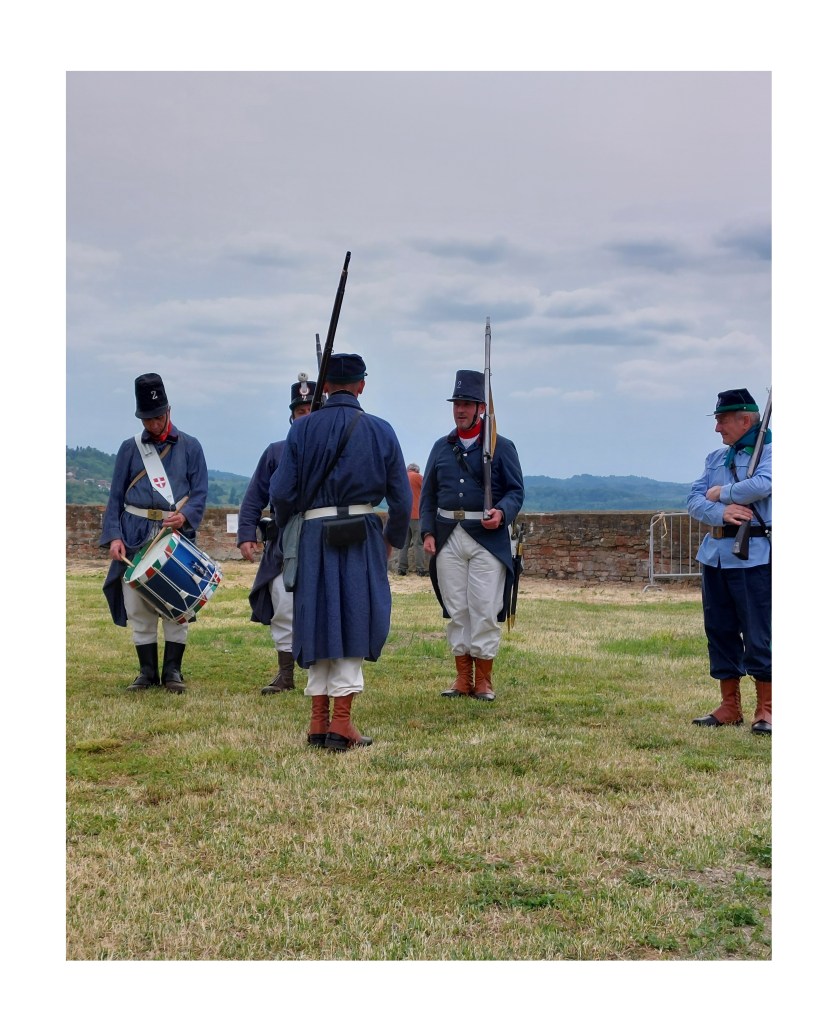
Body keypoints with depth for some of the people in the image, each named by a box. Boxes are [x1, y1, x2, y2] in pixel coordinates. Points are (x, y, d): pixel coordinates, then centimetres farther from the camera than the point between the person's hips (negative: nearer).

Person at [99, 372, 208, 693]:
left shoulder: (189, 446, 8)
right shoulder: (129, 448, 11)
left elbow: (200, 492, 4)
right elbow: (115, 496, 8)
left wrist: (185, 516, -16)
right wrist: (113, 536, -4)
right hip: (136, 537, 1)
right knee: (138, 607, 3)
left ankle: (173, 671, 9)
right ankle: (147, 671, 13)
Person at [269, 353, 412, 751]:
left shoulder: (302, 429, 0)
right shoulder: (380, 430, 1)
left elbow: (281, 493, -3)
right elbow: (402, 499, 3)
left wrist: (286, 528, 17)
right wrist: (391, 540, 18)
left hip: (314, 535, 1)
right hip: (363, 535, -1)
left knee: (318, 621, 9)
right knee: (354, 622, 4)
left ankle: (319, 720, 12)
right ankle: (341, 723, 1)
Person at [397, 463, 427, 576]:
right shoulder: (417, 477, -2)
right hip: (416, 514, -5)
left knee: (404, 543, 6)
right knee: (419, 543, -5)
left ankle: (402, 568, 1)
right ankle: (420, 569, -9)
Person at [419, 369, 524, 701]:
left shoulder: (501, 447, 3)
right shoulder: (441, 447, 13)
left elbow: (516, 491, 1)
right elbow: (428, 493, 14)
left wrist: (501, 513, -19)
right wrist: (427, 532, 3)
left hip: (487, 537, -3)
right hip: (448, 538, 4)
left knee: (485, 609, -3)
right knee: (455, 609, 6)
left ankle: (483, 680, 7)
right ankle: (462, 678, 14)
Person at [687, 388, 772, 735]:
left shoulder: (769, 453, -3)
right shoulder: (715, 458, 16)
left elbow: (762, 485, -24)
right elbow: (694, 501, 7)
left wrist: (720, 493, -9)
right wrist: (722, 511, -14)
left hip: (753, 556, -7)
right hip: (715, 554, 7)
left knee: (758, 634, -4)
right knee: (719, 630, 10)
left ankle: (765, 710, 5)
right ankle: (730, 707, 19)